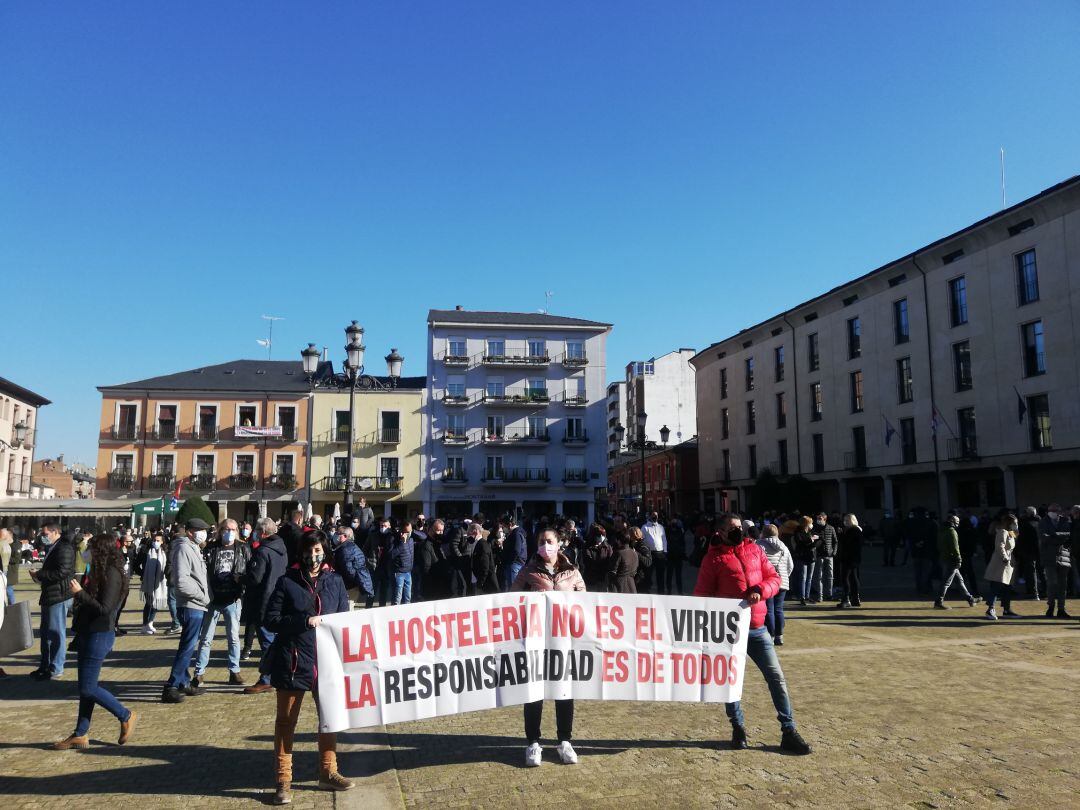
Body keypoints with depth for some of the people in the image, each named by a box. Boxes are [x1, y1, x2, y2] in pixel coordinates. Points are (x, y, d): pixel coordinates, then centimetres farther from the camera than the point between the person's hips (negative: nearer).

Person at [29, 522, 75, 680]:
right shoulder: (52, 548, 17)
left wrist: (39, 575, -17)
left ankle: (56, 668, 5)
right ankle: (45, 666, 29)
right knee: (46, 633, 18)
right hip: (49, 596, 11)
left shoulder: (64, 549, -16)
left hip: (59, 597, -11)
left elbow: (62, 572, -25)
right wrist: (39, 576, 5)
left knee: (56, 633, -3)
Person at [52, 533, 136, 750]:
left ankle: (125, 716, 10)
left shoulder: (111, 574, -18)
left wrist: (79, 593, -19)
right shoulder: (100, 572, 10)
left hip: (99, 635, -9)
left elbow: (104, 609, -23)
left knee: (88, 688, -4)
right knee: (86, 686, 13)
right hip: (88, 633, 9)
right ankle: (80, 735, 20)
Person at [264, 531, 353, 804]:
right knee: (286, 721, 8)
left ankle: (328, 772, 31)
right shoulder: (287, 581, -4)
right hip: (292, 661, -3)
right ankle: (284, 780, 20)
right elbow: (271, 620, -7)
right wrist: (305, 621, -19)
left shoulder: (335, 582, 3)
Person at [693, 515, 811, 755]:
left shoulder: (755, 550, 10)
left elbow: (774, 578, 10)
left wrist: (760, 590, -11)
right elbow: (702, 594, 1)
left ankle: (789, 732, 10)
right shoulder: (714, 558, -1)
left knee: (777, 677, 2)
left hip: (757, 628, 3)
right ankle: (738, 729, 25)